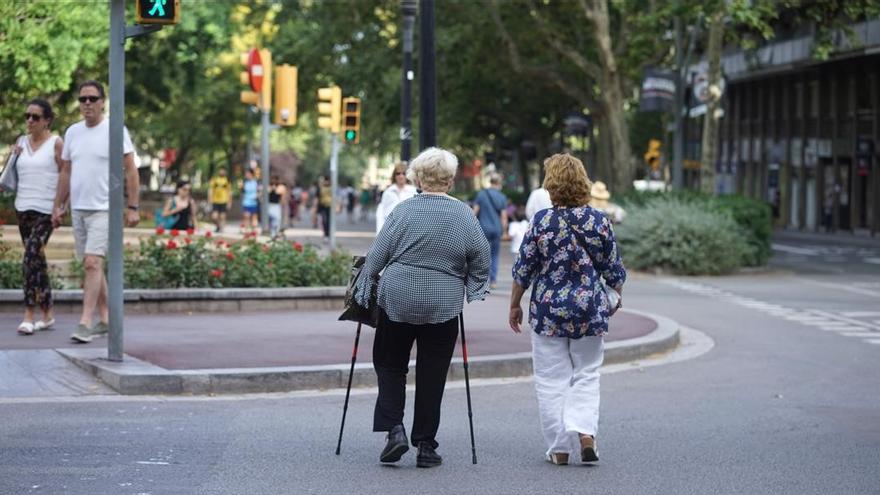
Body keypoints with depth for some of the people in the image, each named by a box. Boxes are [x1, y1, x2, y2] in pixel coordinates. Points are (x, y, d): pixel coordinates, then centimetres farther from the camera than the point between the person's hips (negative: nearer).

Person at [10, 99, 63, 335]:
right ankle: (47, 314, 17)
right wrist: (13, 156, 3)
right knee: (37, 259, 10)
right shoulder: (21, 143, 12)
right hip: (23, 208, 6)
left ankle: (28, 315, -17)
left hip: (46, 210, -6)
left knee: (31, 258, -16)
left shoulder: (56, 143, -5)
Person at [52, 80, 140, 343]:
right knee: (93, 265, 11)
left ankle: (85, 323, -19)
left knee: (93, 263, -17)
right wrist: (58, 206, 15)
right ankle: (105, 318, 20)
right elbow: (65, 172, 17)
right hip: (78, 209, 6)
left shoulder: (115, 131, -5)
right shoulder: (73, 132, 11)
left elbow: (131, 171, -6)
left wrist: (133, 207, -11)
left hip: (104, 210, -6)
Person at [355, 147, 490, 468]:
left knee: (390, 365, 13)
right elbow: (481, 258, 1)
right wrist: (471, 287, 16)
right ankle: (425, 445, 9)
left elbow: (377, 255, -3)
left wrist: (363, 287, 7)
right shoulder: (463, 214, -1)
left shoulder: (404, 211, -4)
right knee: (432, 375, 7)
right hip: (443, 305, 1)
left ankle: (394, 429, -3)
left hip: (397, 300, -1)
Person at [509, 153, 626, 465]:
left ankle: (559, 448, 10)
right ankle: (584, 432, -7)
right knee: (586, 375, 13)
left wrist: (514, 305, 8)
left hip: (548, 310, -1)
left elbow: (523, 269, -5)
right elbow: (613, 269, 3)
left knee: (552, 380, 8)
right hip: (589, 310, 1)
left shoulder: (542, 221, -9)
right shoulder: (599, 221, -4)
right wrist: (617, 296, 22)